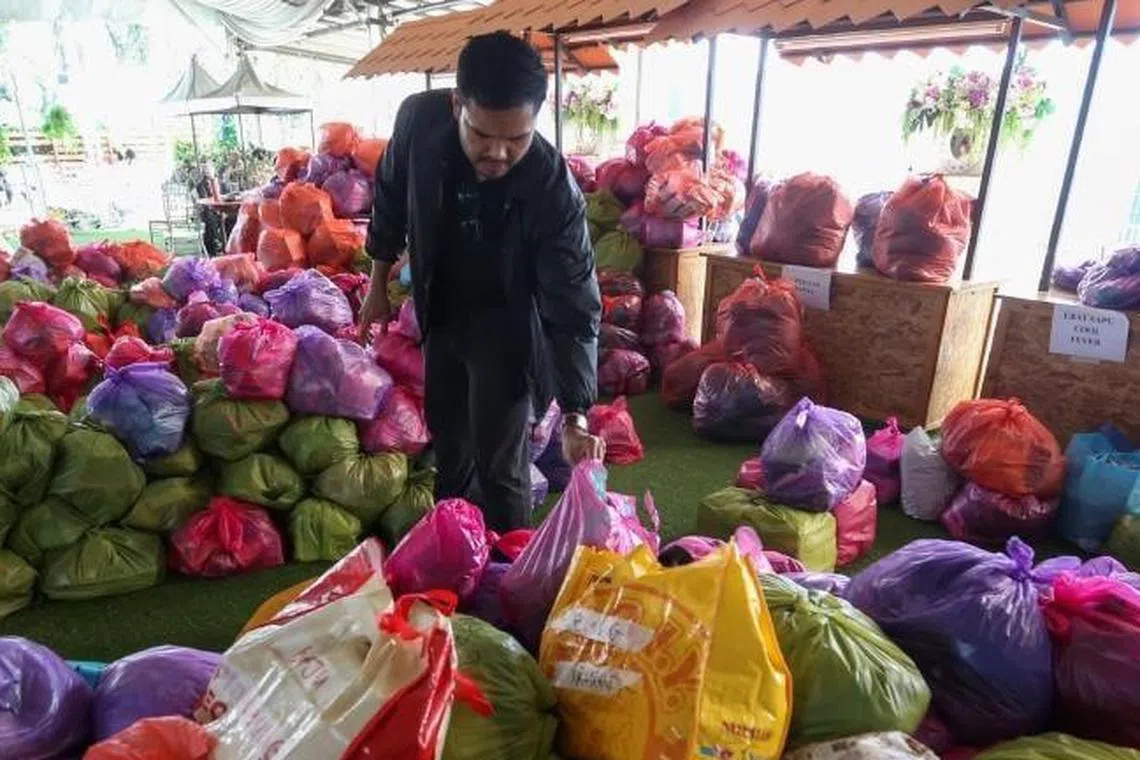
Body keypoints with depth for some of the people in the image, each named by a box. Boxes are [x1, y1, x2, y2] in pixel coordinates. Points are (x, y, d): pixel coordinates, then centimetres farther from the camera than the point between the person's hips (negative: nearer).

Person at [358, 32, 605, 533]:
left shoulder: (554, 189, -30)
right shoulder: (419, 119, -21)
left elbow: (573, 310, -28)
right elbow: (390, 195, 0)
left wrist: (575, 417, -33)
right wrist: (378, 284, 6)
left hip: (506, 324, -4)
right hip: (441, 312, 5)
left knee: (498, 465, -1)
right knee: (447, 447, 20)